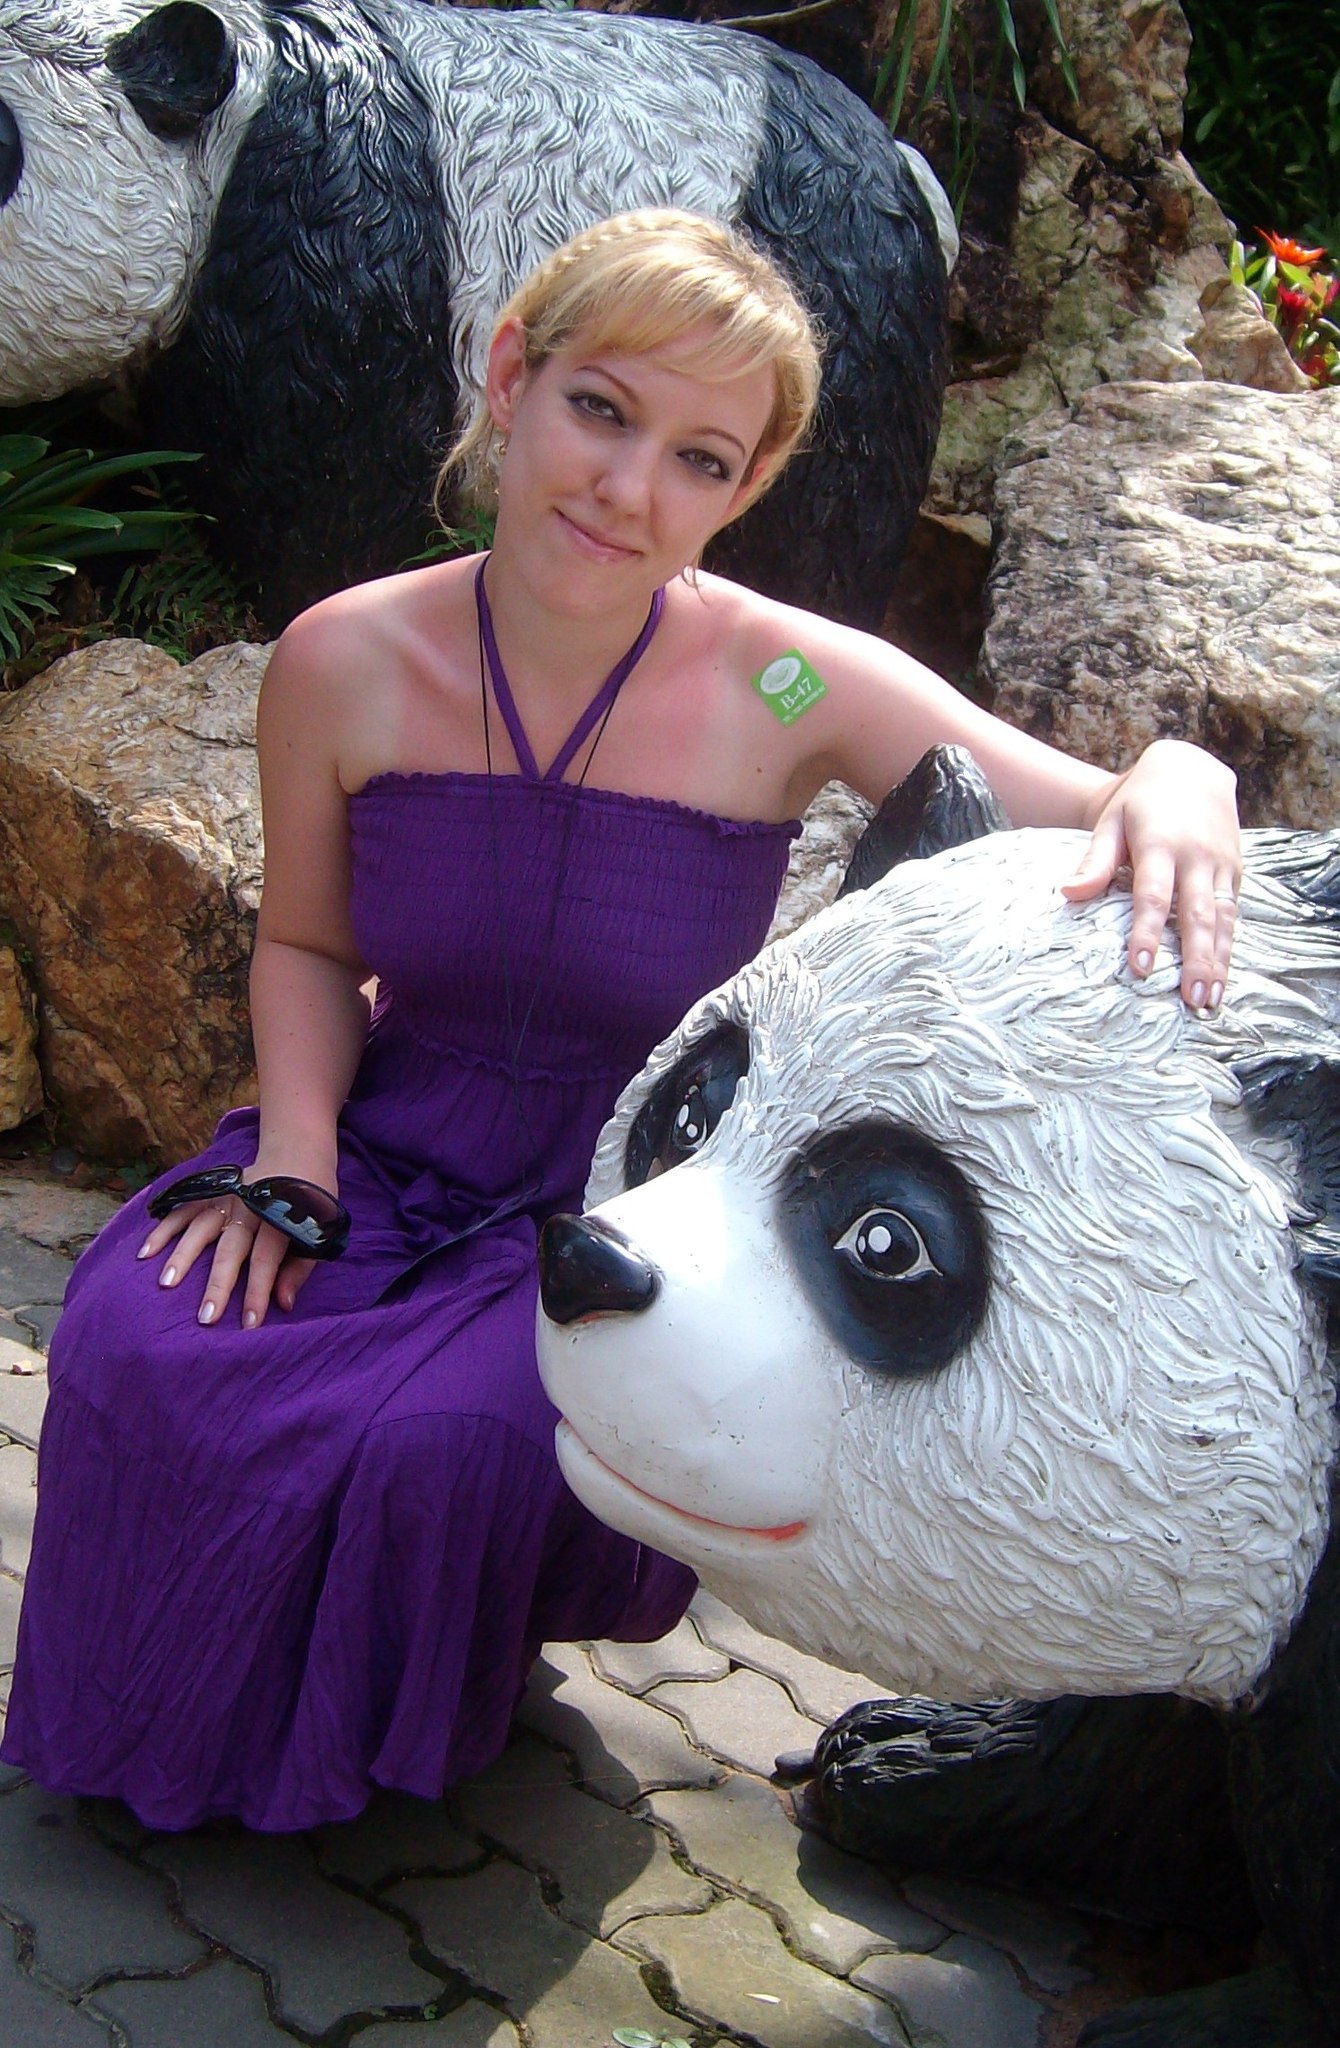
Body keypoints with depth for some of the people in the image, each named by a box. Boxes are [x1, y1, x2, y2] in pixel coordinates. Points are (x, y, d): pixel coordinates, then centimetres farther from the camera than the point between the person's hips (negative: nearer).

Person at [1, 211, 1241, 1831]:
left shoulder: (793, 689, -16)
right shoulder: (344, 665, -9)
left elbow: (1099, 829, -16)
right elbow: (306, 944, 7)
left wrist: (1183, 785, -41)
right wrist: (289, 1157, -10)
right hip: (388, 1155, 3)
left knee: (462, 1437, -30)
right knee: (141, 1347, -24)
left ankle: (402, 1727, 12)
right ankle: (182, 1712, 14)